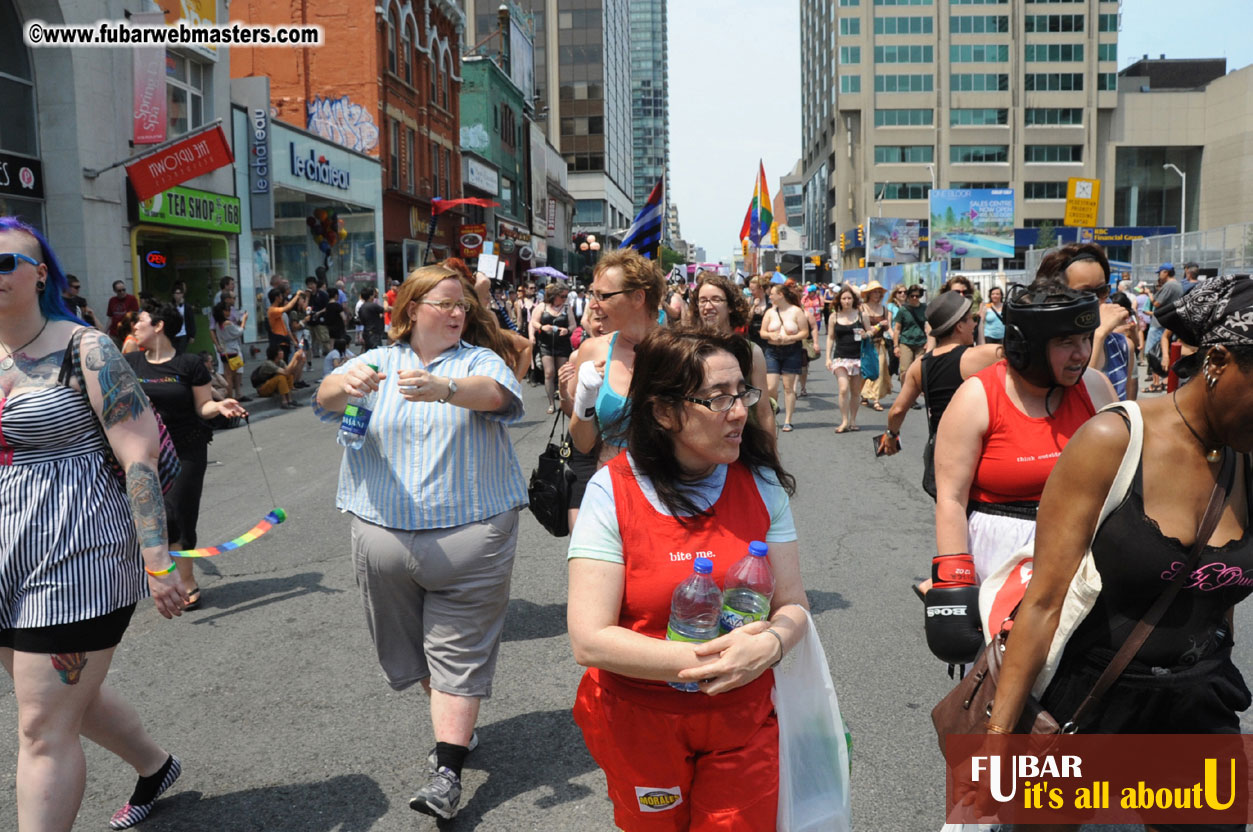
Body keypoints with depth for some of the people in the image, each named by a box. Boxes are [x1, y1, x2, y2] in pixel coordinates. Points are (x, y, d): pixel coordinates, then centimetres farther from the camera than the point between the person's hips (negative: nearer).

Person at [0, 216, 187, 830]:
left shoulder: (84, 349, -10)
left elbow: (139, 453, -15)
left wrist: (157, 559, -20)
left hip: (75, 549, -7)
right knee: (71, 695, 20)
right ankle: (155, 766, 46)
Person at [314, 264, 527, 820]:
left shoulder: (479, 361, 2)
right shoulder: (378, 362, 8)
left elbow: (495, 393, -21)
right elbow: (327, 395, -10)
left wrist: (445, 389, -43)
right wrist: (347, 383, -35)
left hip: (469, 536, -2)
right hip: (385, 537, 3)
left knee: (459, 650, -1)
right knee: (411, 644, 16)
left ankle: (448, 770, 3)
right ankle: (457, 726, 36)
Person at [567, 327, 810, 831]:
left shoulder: (760, 482, -5)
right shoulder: (613, 491, -15)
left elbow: (792, 604, -3)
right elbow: (590, 639, -19)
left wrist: (769, 645, -25)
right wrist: (702, 660, -26)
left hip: (743, 716, 2)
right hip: (639, 722, -1)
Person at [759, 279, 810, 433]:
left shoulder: (797, 311, -1)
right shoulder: (770, 312, 8)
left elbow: (805, 332, -3)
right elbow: (762, 332, 9)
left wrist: (789, 338, -16)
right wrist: (771, 335, -12)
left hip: (792, 351, -2)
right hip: (772, 351, 2)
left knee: (788, 387, 1)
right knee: (771, 387, -7)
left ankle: (787, 421, 7)